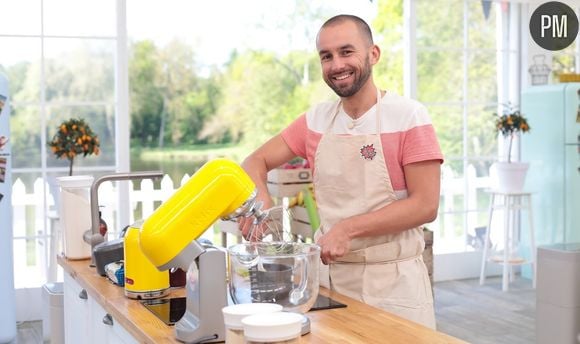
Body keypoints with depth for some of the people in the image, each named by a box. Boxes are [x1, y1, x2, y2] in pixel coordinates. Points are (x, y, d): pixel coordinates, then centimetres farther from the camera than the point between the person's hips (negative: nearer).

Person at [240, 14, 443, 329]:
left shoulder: (408, 117, -9)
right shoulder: (316, 120, 5)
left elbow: (425, 205, -13)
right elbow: (257, 161, 8)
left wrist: (349, 229, -21)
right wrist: (258, 198, -14)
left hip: (392, 282, -4)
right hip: (330, 276, 4)